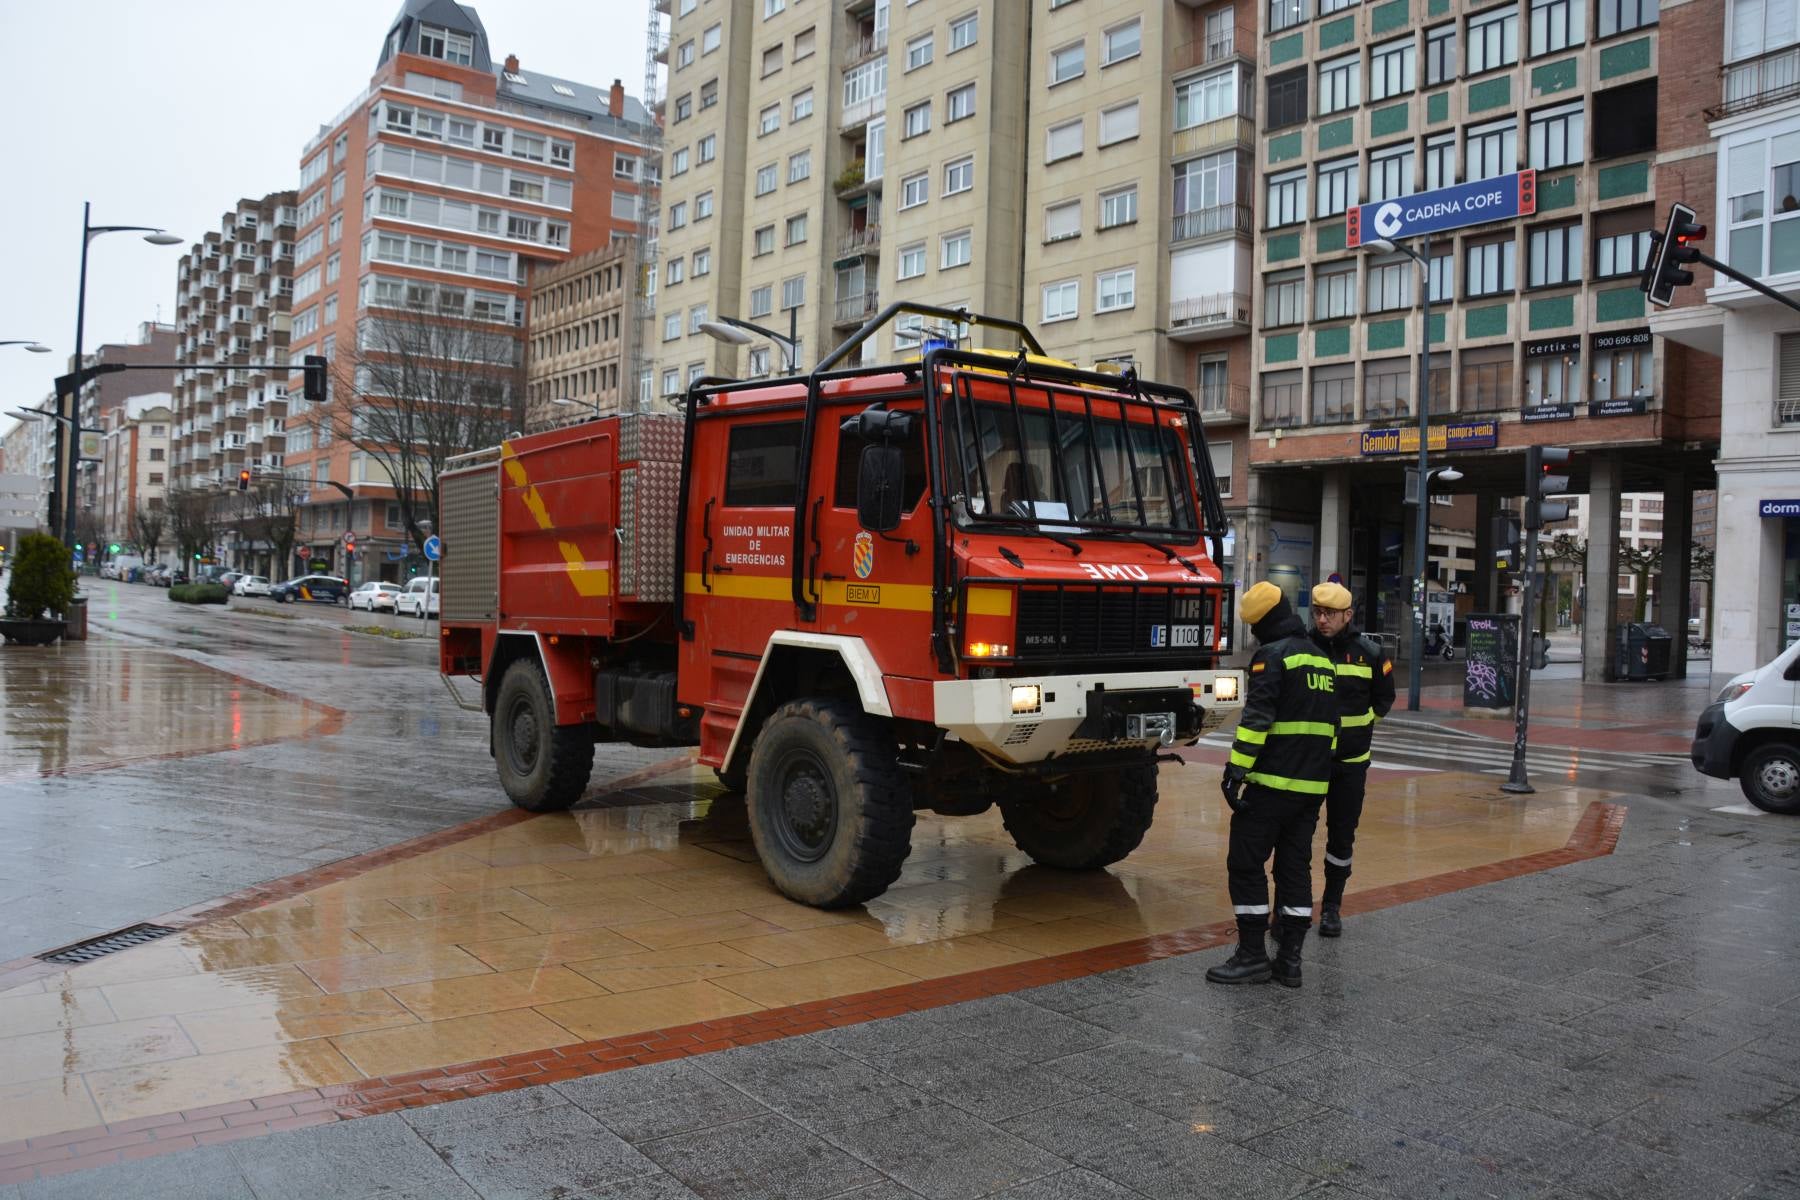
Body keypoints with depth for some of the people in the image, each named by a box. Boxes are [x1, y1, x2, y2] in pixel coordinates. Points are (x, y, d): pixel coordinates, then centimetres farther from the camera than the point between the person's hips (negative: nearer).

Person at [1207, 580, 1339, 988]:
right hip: (1314, 785, 8)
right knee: (1296, 866, 11)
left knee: (1246, 863, -1)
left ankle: (1252, 956, 1)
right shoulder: (1322, 658, 17)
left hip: (1273, 782, -8)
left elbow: (1257, 717, -20)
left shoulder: (1272, 655, -9)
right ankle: (1289, 958, 13)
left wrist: (1236, 769, -23)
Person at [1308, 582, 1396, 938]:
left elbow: (1383, 700, 11)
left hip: (1350, 763, 1)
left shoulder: (1369, 654, -3)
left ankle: (1332, 906, 23)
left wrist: (1354, 725, 4)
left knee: (1342, 837, 9)